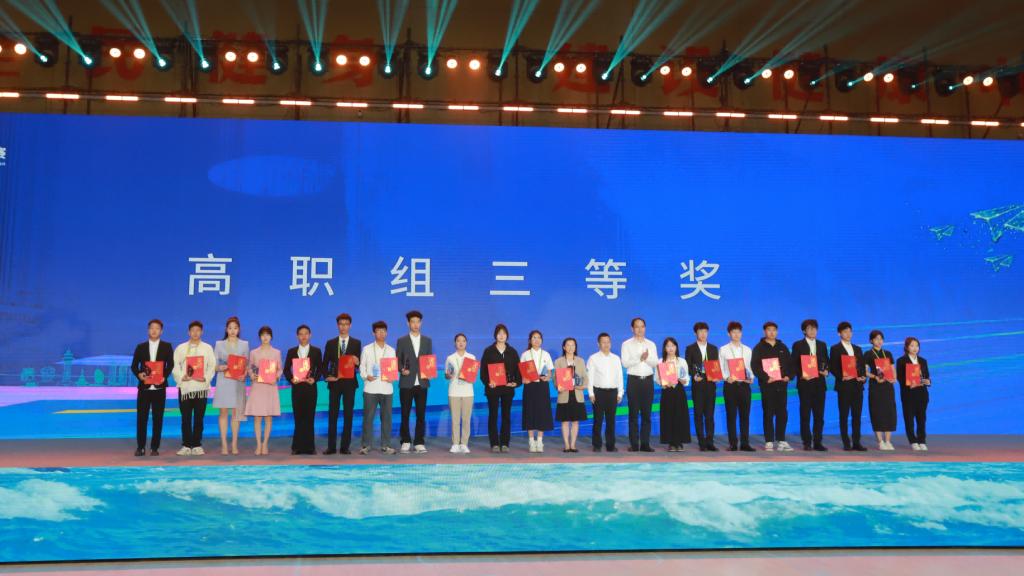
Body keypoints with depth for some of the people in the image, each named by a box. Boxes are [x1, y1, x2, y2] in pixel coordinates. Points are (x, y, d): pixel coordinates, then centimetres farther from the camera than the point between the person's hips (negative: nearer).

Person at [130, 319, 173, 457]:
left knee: (158, 418, 2)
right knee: (141, 418, 0)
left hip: (159, 387, -1)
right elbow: (134, 365, 7)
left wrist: (164, 377, -16)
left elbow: (170, 365, 1)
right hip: (144, 387, 1)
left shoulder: (167, 346, 7)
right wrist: (139, 374, -13)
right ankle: (140, 447, 7)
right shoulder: (140, 347, 11)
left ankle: (155, 448, 8)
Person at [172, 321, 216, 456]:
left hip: (201, 387, 0)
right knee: (186, 418, 0)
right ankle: (186, 445, 5)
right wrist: (181, 377, -12)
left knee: (199, 418, 1)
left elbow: (212, 365, 4)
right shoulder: (181, 348, 12)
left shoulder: (207, 348, 12)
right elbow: (175, 365, 4)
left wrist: (206, 378, -11)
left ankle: (197, 445, 6)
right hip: (185, 387, 0)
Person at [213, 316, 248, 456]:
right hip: (223, 381, 0)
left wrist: (244, 374, -11)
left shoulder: (244, 344, 9)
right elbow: (214, 364, 6)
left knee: (236, 412, 1)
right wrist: (220, 368, -15)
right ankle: (224, 444, 1)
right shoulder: (219, 344, 8)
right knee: (223, 412, -2)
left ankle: (234, 444, 5)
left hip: (238, 382, 0)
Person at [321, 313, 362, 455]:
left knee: (348, 415, 1)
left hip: (349, 382, 0)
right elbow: (324, 364, 8)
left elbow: (359, 364, 4)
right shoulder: (330, 343, 8)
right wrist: (327, 376, -8)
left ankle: (345, 446, 5)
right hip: (334, 382, 0)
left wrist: (357, 362, -18)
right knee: (332, 415, 0)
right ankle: (331, 446, 4)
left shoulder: (356, 343, 7)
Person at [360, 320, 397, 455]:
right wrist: (366, 376, -13)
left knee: (386, 417, 3)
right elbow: (362, 366, 5)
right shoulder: (367, 349, 6)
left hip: (387, 388, 2)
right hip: (371, 388, -2)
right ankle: (366, 445, 6)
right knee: (368, 417, -1)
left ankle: (385, 445, 10)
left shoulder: (391, 350, 11)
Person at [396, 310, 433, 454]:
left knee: (421, 414, 1)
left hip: (422, 382, 2)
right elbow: (397, 360, 3)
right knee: (405, 414, 2)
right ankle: (406, 442, 10)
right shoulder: (402, 341, 5)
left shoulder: (427, 341, 12)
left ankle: (420, 443, 7)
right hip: (406, 383, -1)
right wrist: (402, 369, -15)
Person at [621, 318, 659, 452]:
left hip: (648, 380, 2)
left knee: (646, 414, 3)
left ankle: (645, 443, 7)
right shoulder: (626, 344, 3)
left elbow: (655, 363, 2)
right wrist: (639, 358, -18)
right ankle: (634, 444, 1)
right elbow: (625, 363, -9)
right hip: (633, 380, -2)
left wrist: (647, 358, -16)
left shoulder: (651, 344, 12)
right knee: (634, 414, -2)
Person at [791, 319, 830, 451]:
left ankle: (817, 442, 7)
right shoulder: (798, 345, 4)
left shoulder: (822, 345, 15)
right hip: (805, 383, -3)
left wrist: (826, 370, -4)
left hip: (819, 383, 3)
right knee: (805, 414, -1)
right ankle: (807, 443, 4)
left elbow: (827, 361, 15)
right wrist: (801, 375, -15)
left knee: (819, 414, 2)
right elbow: (793, 364, 0)